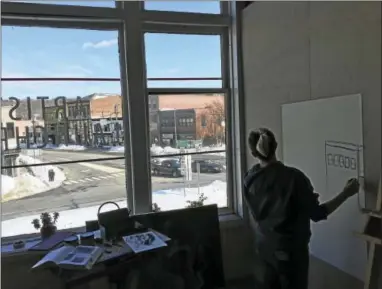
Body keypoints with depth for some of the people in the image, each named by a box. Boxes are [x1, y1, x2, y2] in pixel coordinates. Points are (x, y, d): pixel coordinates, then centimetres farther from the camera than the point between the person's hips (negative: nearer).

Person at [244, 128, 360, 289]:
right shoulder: (293, 177, -23)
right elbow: (317, 214, -16)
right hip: (289, 250, -5)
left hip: (264, 246, 5)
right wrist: (346, 194, -6)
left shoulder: (250, 179, -6)